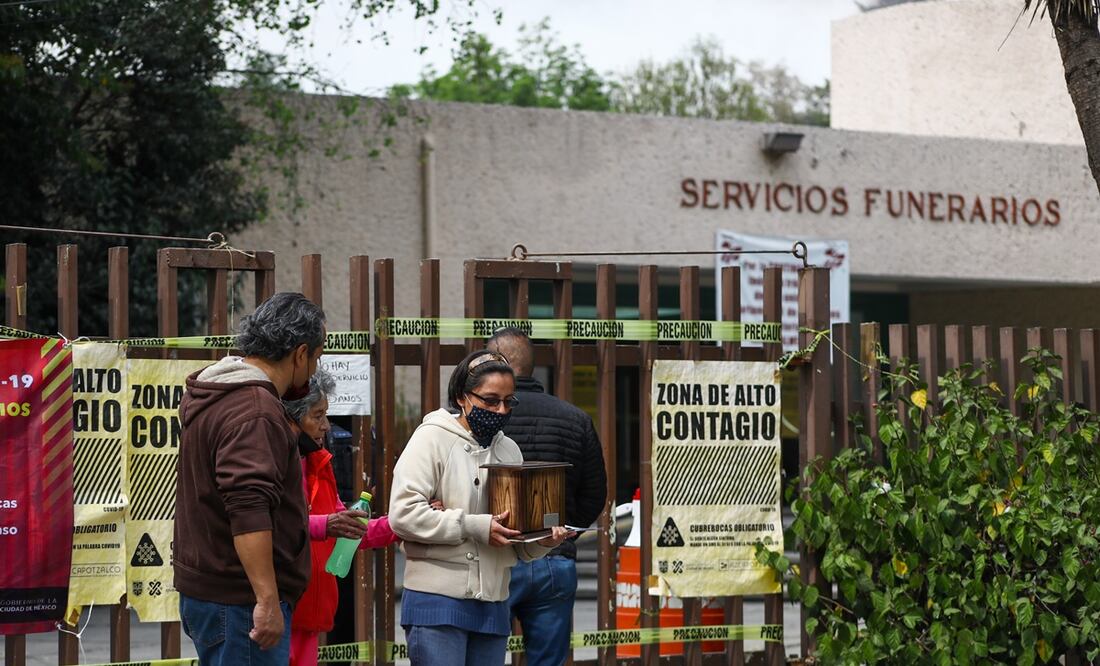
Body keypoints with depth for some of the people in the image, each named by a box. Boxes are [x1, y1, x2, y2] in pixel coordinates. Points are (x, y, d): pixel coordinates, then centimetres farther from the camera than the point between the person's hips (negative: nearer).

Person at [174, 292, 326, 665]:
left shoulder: (211, 396, 14)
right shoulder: (256, 413, -18)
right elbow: (249, 511, -27)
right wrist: (267, 600, -28)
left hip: (203, 590, 10)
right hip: (239, 601, -10)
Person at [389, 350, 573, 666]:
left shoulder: (509, 450, 16)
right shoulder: (432, 438, -3)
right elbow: (402, 513, -15)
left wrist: (542, 540, -4)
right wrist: (476, 527, -18)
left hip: (492, 605, 6)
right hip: (438, 602, -6)